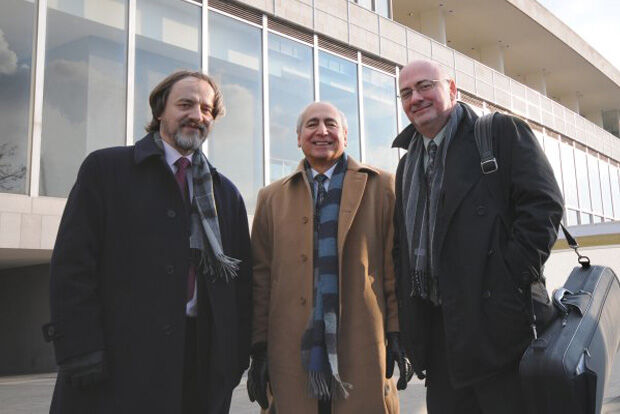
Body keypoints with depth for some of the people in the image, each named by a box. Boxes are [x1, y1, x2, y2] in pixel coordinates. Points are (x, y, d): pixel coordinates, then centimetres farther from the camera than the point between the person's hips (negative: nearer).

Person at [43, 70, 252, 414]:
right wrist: (80, 350, -12)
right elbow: (72, 263, -4)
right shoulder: (105, 168, 3)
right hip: (118, 363, -3)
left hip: (204, 362, 4)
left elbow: (242, 278, 13)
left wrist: (238, 356, 5)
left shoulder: (226, 193, 15)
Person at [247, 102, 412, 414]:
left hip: (364, 347, -1)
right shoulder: (272, 198, 12)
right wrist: (259, 347, 4)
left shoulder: (380, 186, 7)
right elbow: (261, 276, 9)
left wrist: (398, 331, -2)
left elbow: (396, 263, 4)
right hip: (292, 350, 2)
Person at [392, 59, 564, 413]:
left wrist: (509, 280, -16)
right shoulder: (408, 163, 20)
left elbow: (544, 205, -9)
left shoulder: (503, 132, 2)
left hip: (499, 322, -6)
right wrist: (407, 324, 12)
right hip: (438, 331, 6)